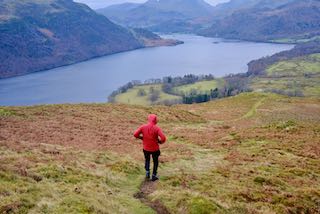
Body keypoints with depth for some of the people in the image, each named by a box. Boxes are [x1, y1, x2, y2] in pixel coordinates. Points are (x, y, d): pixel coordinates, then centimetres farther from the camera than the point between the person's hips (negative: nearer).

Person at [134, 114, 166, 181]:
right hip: (155, 149, -2)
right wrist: (160, 142, -5)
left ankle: (147, 173, 19)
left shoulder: (143, 127, -10)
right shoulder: (157, 128, -18)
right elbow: (163, 138, -27)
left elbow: (135, 134, -11)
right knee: (155, 161, 21)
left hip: (146, 148, 2)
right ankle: (154, 176, 26)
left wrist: (142, 138, 5)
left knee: (147, 160, 29)